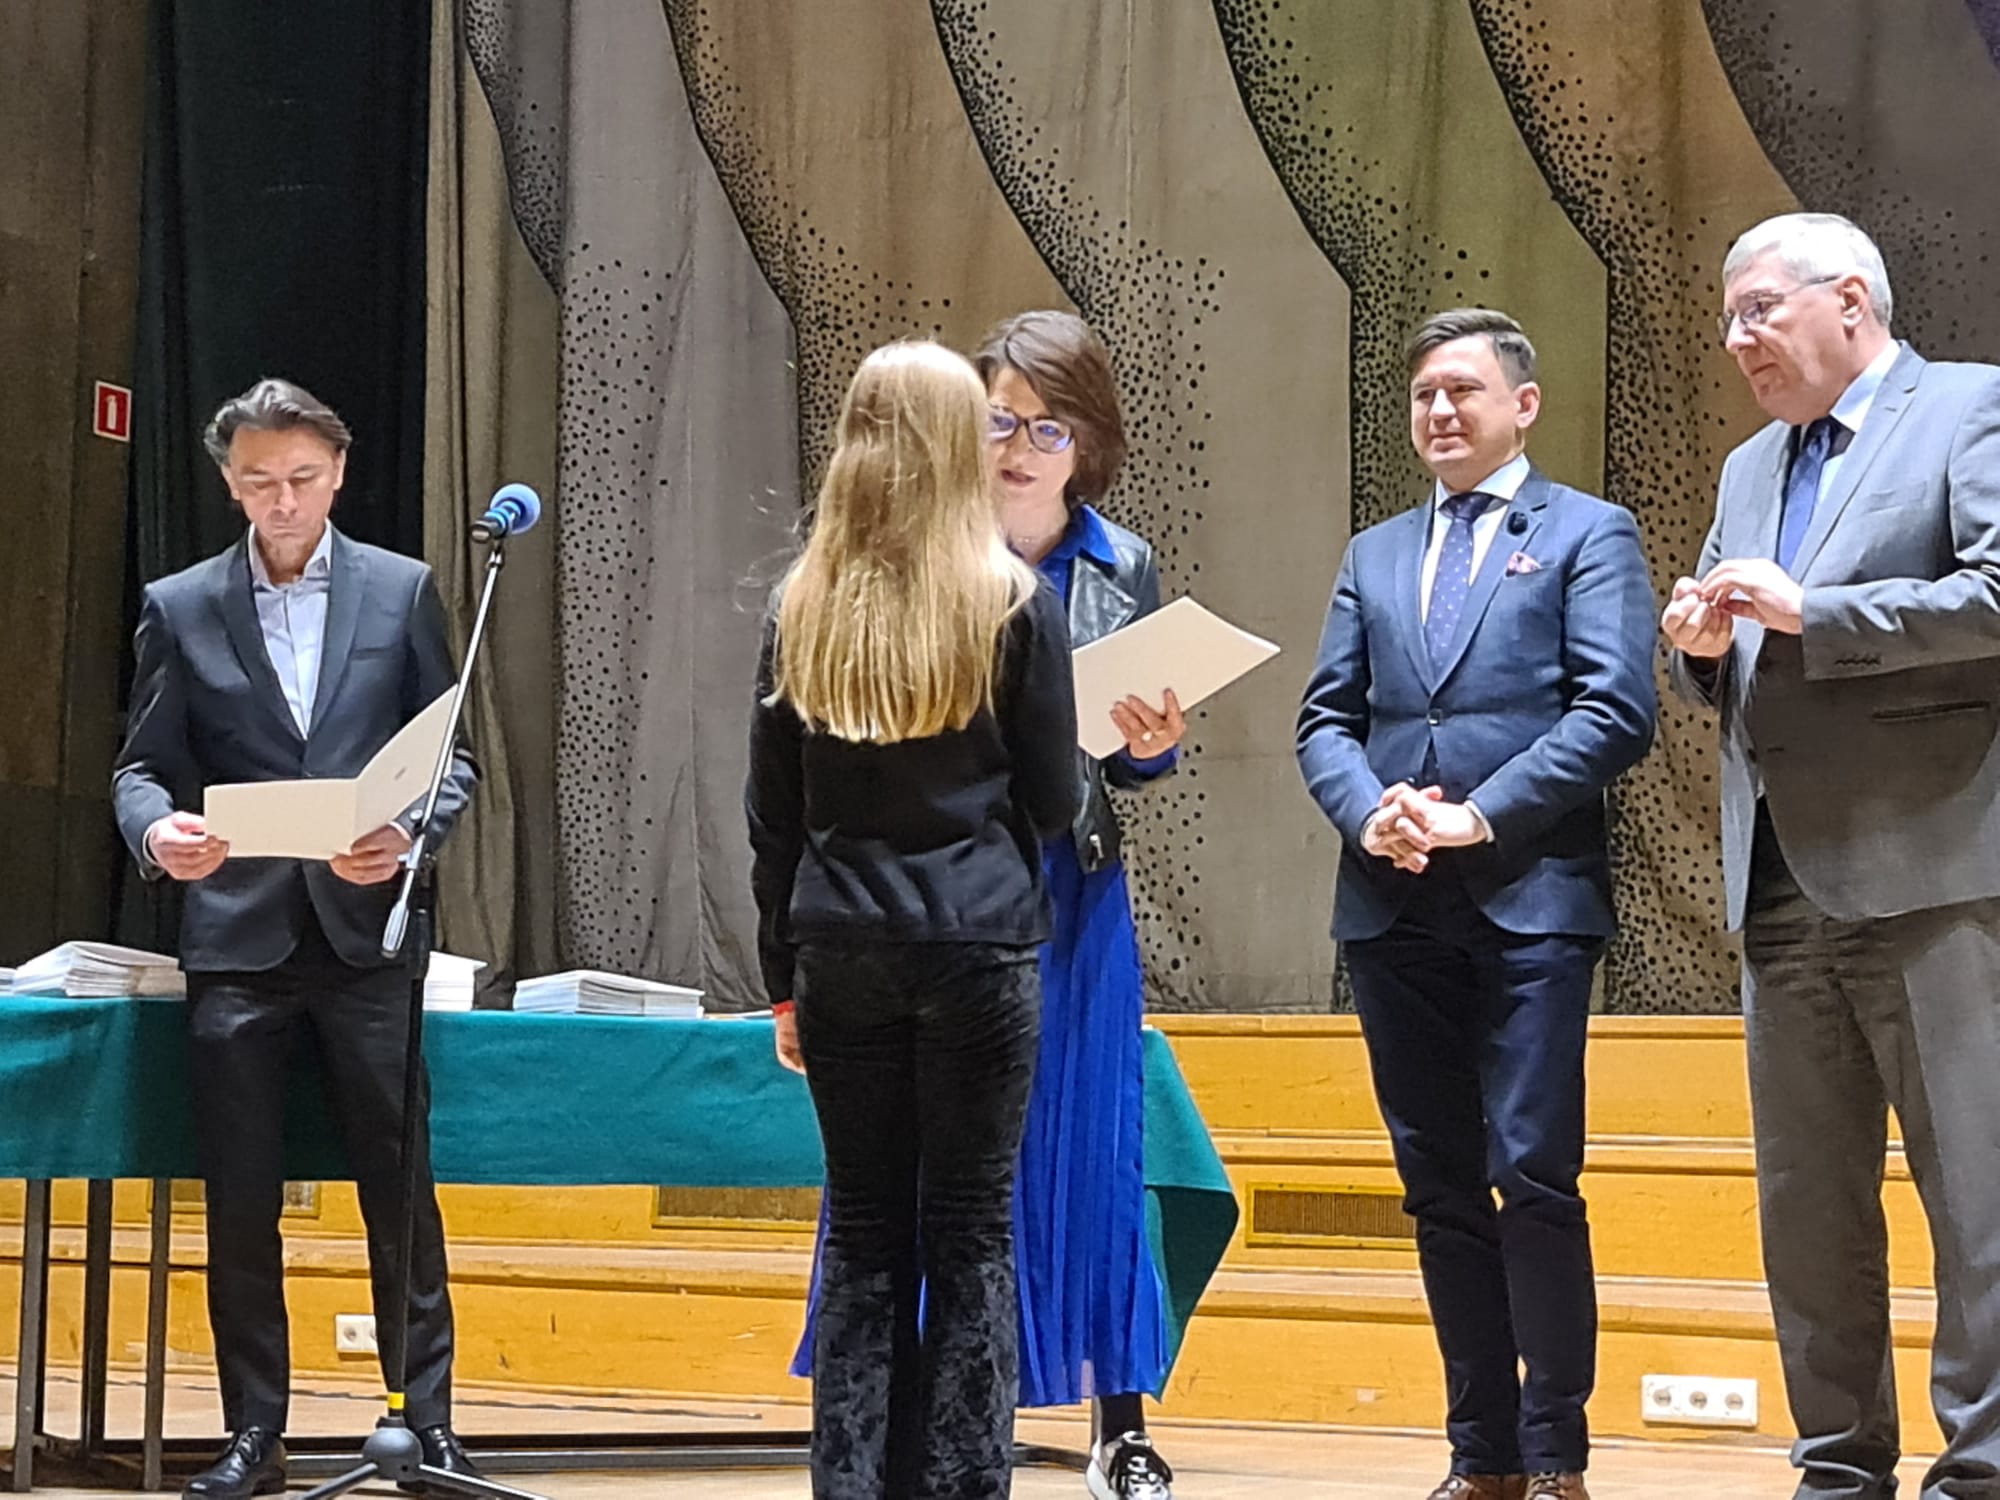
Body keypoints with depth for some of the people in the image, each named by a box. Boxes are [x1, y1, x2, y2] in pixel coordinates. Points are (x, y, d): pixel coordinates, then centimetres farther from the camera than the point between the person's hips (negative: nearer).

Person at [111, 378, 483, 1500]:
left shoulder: (402, 591, 6)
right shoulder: (179, 608, 8)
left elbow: (455, 755, 7)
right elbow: (143, 765, 7)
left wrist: (408, 837, -13)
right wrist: (157, 829, -16)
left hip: (366, 931, -1)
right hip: (238, 935, 1)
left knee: (400, 1184, 0)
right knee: (241, 1199, 4)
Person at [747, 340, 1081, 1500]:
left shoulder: (805, 607, 6)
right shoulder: (1016, 601, -4)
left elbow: (773, 817, 8)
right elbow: (1054, 801, 0)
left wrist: (785, 978, 15)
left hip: (842, 949, 3)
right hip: (979, 943, -3)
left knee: (863, 1237, 9)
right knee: (971, 1239, 3)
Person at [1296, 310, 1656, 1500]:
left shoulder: (1589, 535, 4)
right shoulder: (1375, 557, 20)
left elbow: (1618, 713, -7)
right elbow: (1327, 719, 15)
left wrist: (1480, 815, -13)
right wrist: (1367, 811, -6)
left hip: (1529, 901, -5)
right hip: (1394, 909, 5)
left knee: (1532, 1176, -9)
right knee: (1440, 1184, 7)